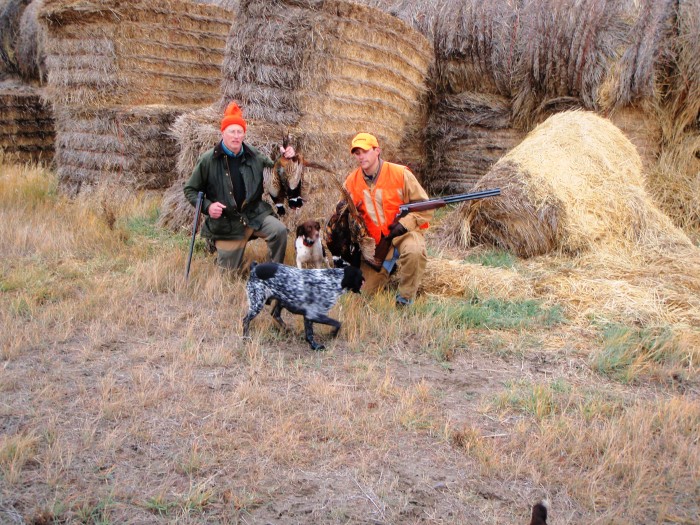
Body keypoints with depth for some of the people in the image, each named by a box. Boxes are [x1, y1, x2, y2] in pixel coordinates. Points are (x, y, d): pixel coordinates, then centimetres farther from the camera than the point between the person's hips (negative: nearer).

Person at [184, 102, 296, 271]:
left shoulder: (253, 155, -2)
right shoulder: (208, 160, -11)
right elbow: (190, 190, -2)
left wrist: (284, 156, -8)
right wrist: (207, 206, -19)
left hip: (254, 214, 2)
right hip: (226, 223, -2)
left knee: (279, 230, -24)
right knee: (230, 270, 3)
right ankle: (219, 246, 39)